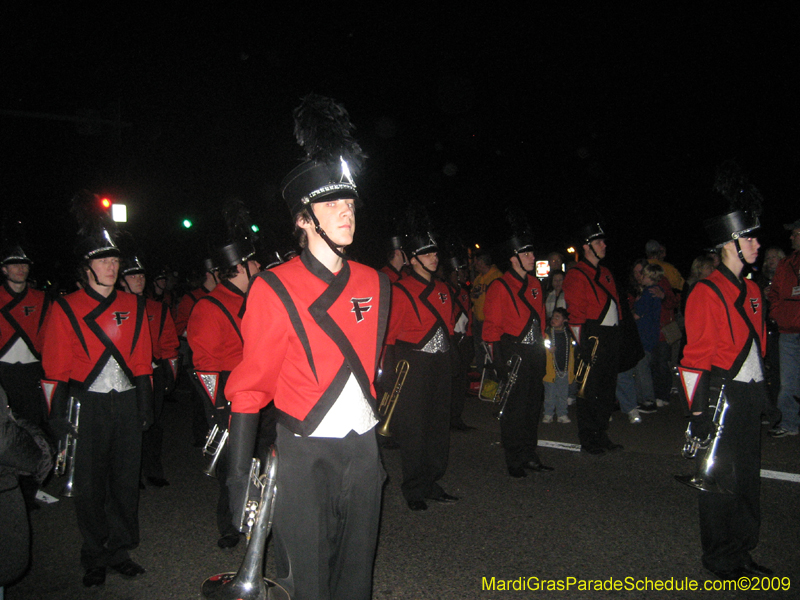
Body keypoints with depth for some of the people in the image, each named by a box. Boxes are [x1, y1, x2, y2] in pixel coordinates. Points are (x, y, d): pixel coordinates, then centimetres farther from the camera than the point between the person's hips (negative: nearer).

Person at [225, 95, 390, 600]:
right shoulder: (274, 289, -11)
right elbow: (251, 385, -10)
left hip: (363, 449, 5)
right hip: (306, 455, -4)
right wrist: (240, 473, -10)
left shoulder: (374, 284, 5)